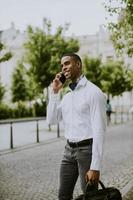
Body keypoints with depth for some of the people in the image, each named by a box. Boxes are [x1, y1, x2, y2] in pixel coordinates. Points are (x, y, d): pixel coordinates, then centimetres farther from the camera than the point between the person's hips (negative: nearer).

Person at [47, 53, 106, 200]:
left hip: (87, 149, -7)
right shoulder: (67, 96, 11)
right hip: (69, 149, 7)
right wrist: (55, 92, -1)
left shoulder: (93, 92, -13)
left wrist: (95, 167, -21)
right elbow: (51, 120, 8)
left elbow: (99, 130, -17)